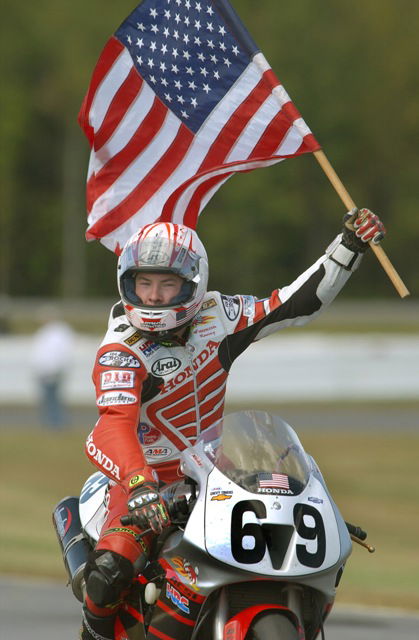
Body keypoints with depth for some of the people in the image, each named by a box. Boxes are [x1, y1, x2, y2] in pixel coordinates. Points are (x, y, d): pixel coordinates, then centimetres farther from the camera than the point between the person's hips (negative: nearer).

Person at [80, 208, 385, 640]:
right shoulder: (120, 351, -18)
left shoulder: (216, 316, -3)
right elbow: (115, 425, -33)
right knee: (111, 569, -30)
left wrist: (349, 247, -4)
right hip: (145, 478, -5)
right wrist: (138, 483, -51)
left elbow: (298, 304, 4)